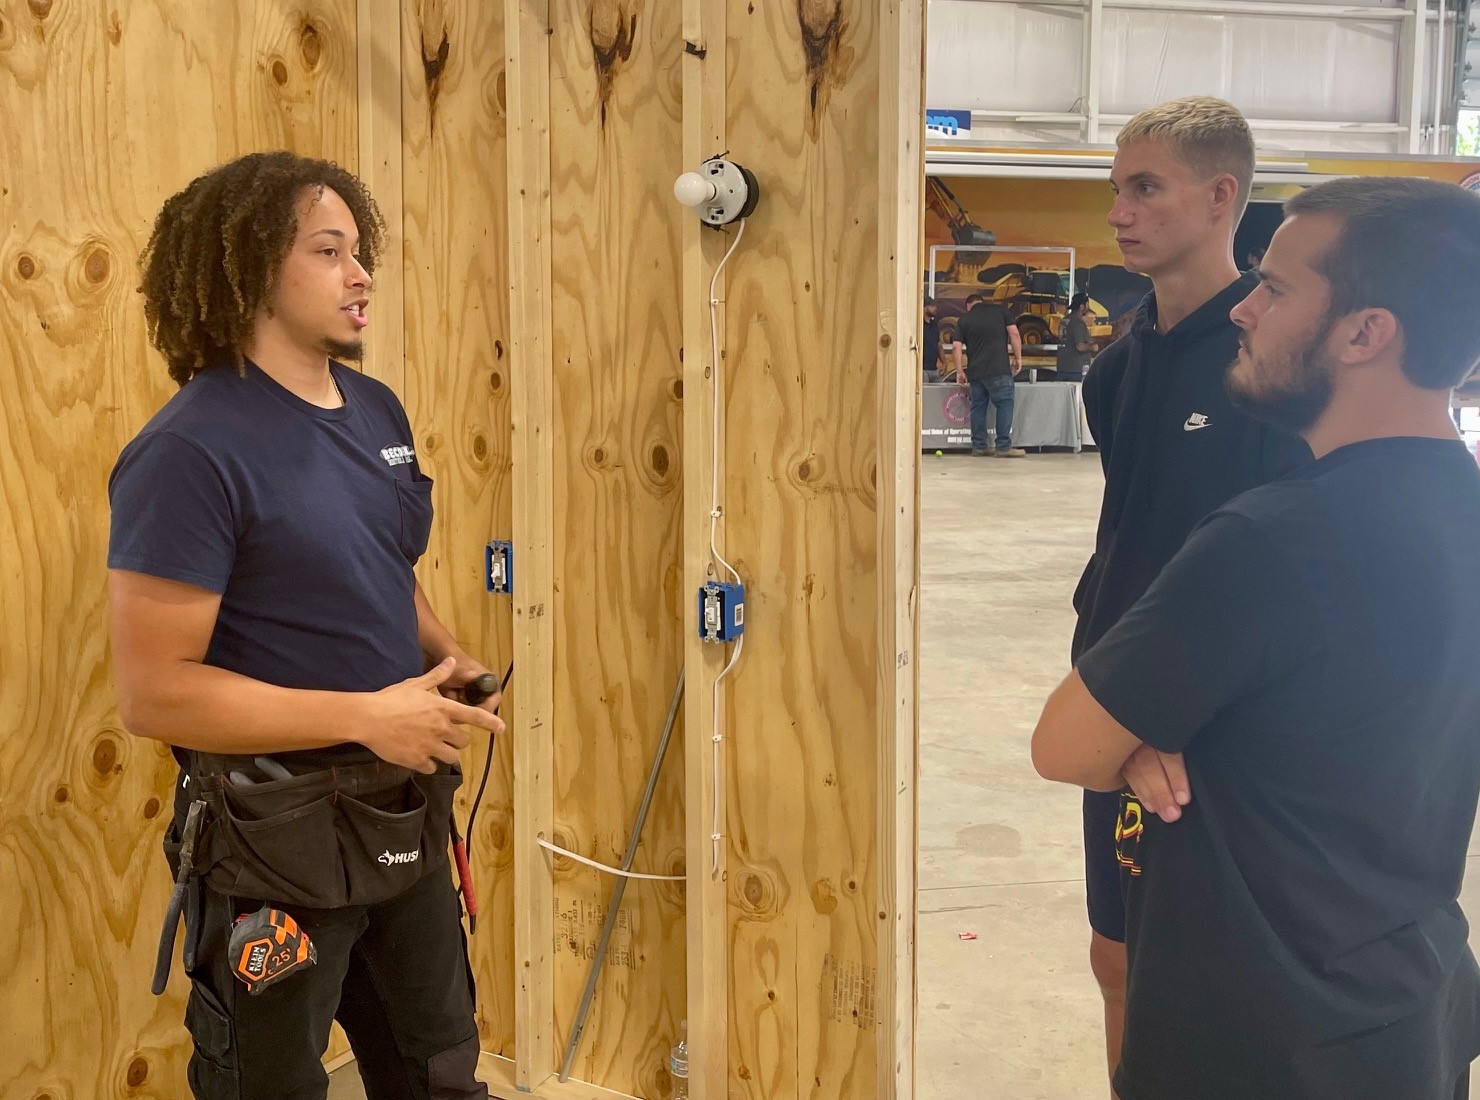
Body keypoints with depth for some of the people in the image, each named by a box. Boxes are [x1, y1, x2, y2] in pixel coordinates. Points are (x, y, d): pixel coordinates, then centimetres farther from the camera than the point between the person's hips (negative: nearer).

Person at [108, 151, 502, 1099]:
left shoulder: (379, 412, 5)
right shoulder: (192, 451, -20)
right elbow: (155, 693, -23)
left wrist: (445, 657, -1)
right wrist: (367, 717, -23)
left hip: (405, 815, 7)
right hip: (275, 838, -7)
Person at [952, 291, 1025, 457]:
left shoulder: (965, 320, 12)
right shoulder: (1000, 311, 8)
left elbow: (957, 346, 4)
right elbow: (1014, 333, 0)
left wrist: (960, 371, 8)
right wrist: (1018, 358, 6)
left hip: (975, 371, 3)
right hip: (999, 369, -3)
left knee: (978, 406, 10)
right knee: (1005, 404, -1)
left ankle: (979, 446, 11)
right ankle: (1003, 446, -6)